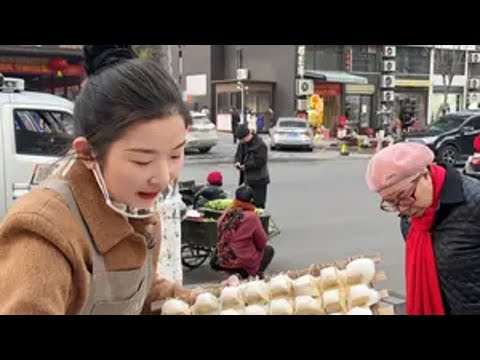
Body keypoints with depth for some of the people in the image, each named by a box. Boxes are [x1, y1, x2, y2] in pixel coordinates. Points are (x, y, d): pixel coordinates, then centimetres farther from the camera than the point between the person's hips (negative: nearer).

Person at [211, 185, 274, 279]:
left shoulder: (225, 215, -4)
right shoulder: (251, 217, -16)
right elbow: (261, 244, -6)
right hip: (244, 265, -5)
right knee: (269, 250, 18)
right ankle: (255, 274, 2)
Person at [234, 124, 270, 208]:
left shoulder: (260, 145, -16)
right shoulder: (242, 144, 10)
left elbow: (261, 161, -21)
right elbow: (238, 155, 18)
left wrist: (245, 166, -20)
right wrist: (237, 162, -6)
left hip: (259, 180, -8)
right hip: (248, 179, 8)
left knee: (258, 204, -7)